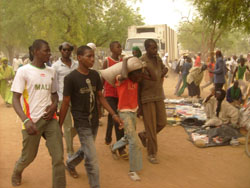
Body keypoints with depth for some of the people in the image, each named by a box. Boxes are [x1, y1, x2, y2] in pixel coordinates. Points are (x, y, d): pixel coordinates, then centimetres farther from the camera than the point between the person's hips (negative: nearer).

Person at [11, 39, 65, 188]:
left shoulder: (51, 72, 8)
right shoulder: (23, 71, -7)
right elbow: (16, 99, -9)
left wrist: (54, 106, -4)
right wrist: (26, 120, -24)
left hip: (50, 119, 4)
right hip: (32, 121, -3)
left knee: (59, 157, -3)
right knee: (29, 156, 14)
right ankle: (17, 171, 48)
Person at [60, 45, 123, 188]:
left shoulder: (95, 75, 1)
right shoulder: (71, 78, -15)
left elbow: (100, 97, 7)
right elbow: (65, 103, -10)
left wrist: (114, 115, 0)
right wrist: (59, 126, -5)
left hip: (95, 120, 6)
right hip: (82, 123, -6)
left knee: (86, 150, 24)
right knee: (92, 160, -7)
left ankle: (70, 164, 52)